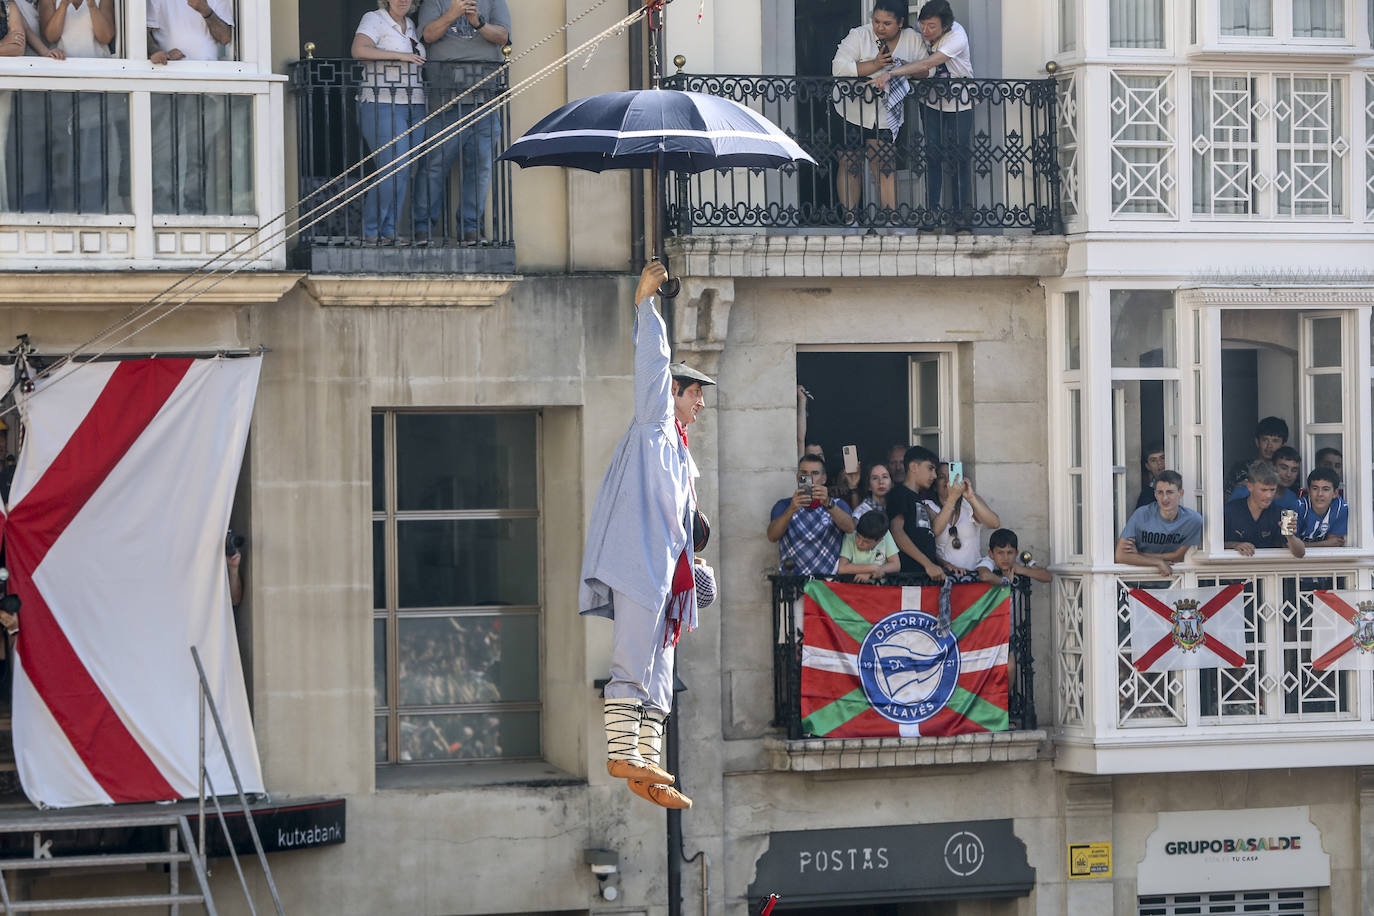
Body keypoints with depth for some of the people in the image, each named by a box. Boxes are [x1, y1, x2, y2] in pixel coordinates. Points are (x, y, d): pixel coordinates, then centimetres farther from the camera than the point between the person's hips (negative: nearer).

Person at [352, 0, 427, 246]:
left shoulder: (410, 25, 19)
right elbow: (359, 50, -21)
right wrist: (400, 56, -20)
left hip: (413, 107, 7)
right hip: (382, 107, -7)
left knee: (403, 173, 2)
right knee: (393, 169, -15)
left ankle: (388, 232, 6)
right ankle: (370, 232, -7)